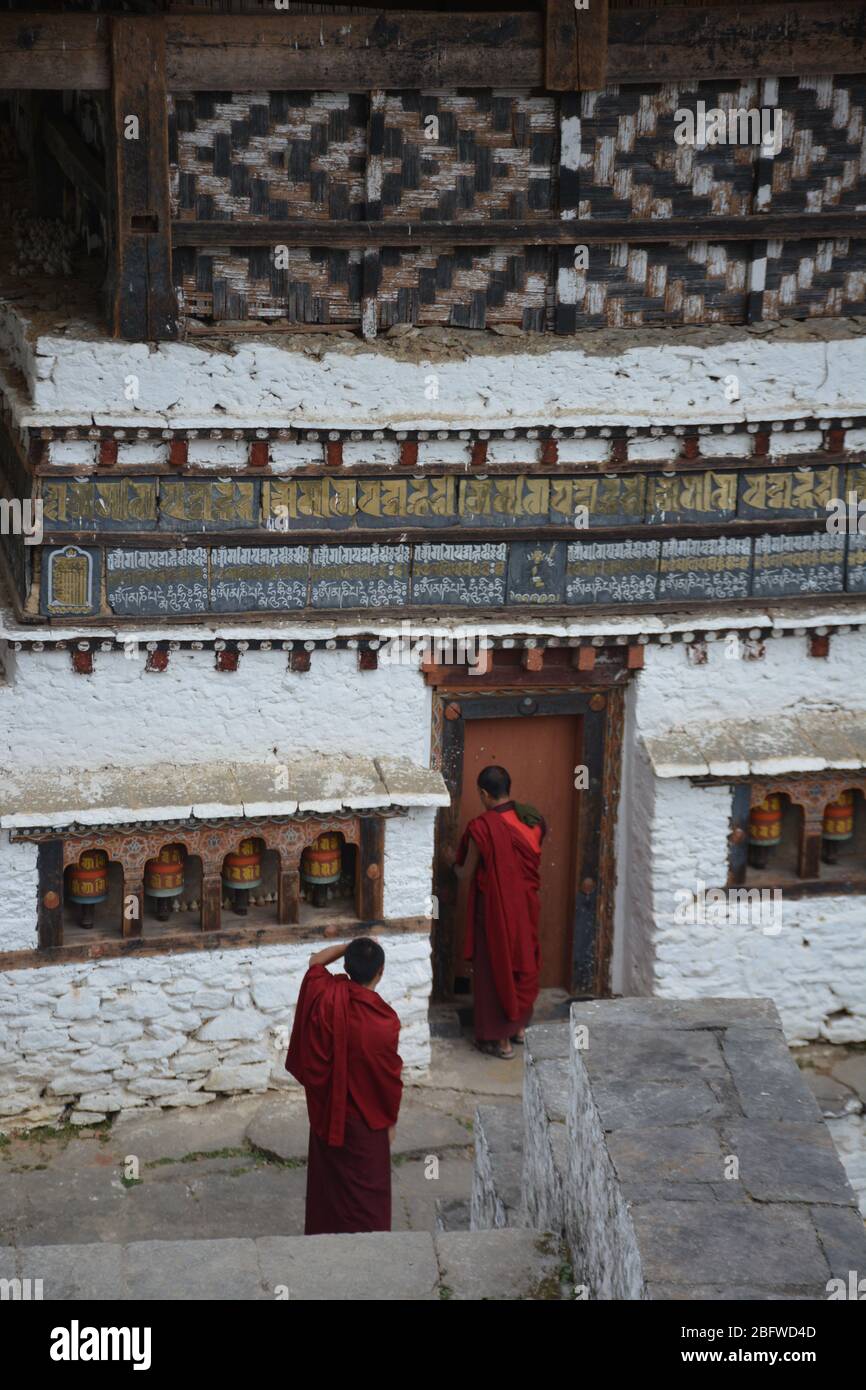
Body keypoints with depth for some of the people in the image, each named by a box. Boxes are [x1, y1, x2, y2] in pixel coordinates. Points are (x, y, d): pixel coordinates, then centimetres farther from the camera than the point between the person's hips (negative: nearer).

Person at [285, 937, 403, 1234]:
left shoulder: (325, 994, -17)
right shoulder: (384, 1020, -27)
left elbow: (315, 961, 8)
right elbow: (390, 1077, -15)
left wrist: (351, 946, -3)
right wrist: (391, 1121, 0)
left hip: (326, 1112, 4)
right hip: (365, 1120, -4)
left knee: (327, 1174, 23)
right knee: (366, 1185, 12)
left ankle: (323, 1231, 37)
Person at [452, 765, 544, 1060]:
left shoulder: (482, 827, -21)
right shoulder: (531, 819, -5)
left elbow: (466, 873, -10)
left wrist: (453, 864, 12)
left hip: (495, 909, -6)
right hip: (526, 906, 6)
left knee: (496, 968, 7)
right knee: (522, 961, 21)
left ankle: (501, 1039, 14)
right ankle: (519, 1026, 35)